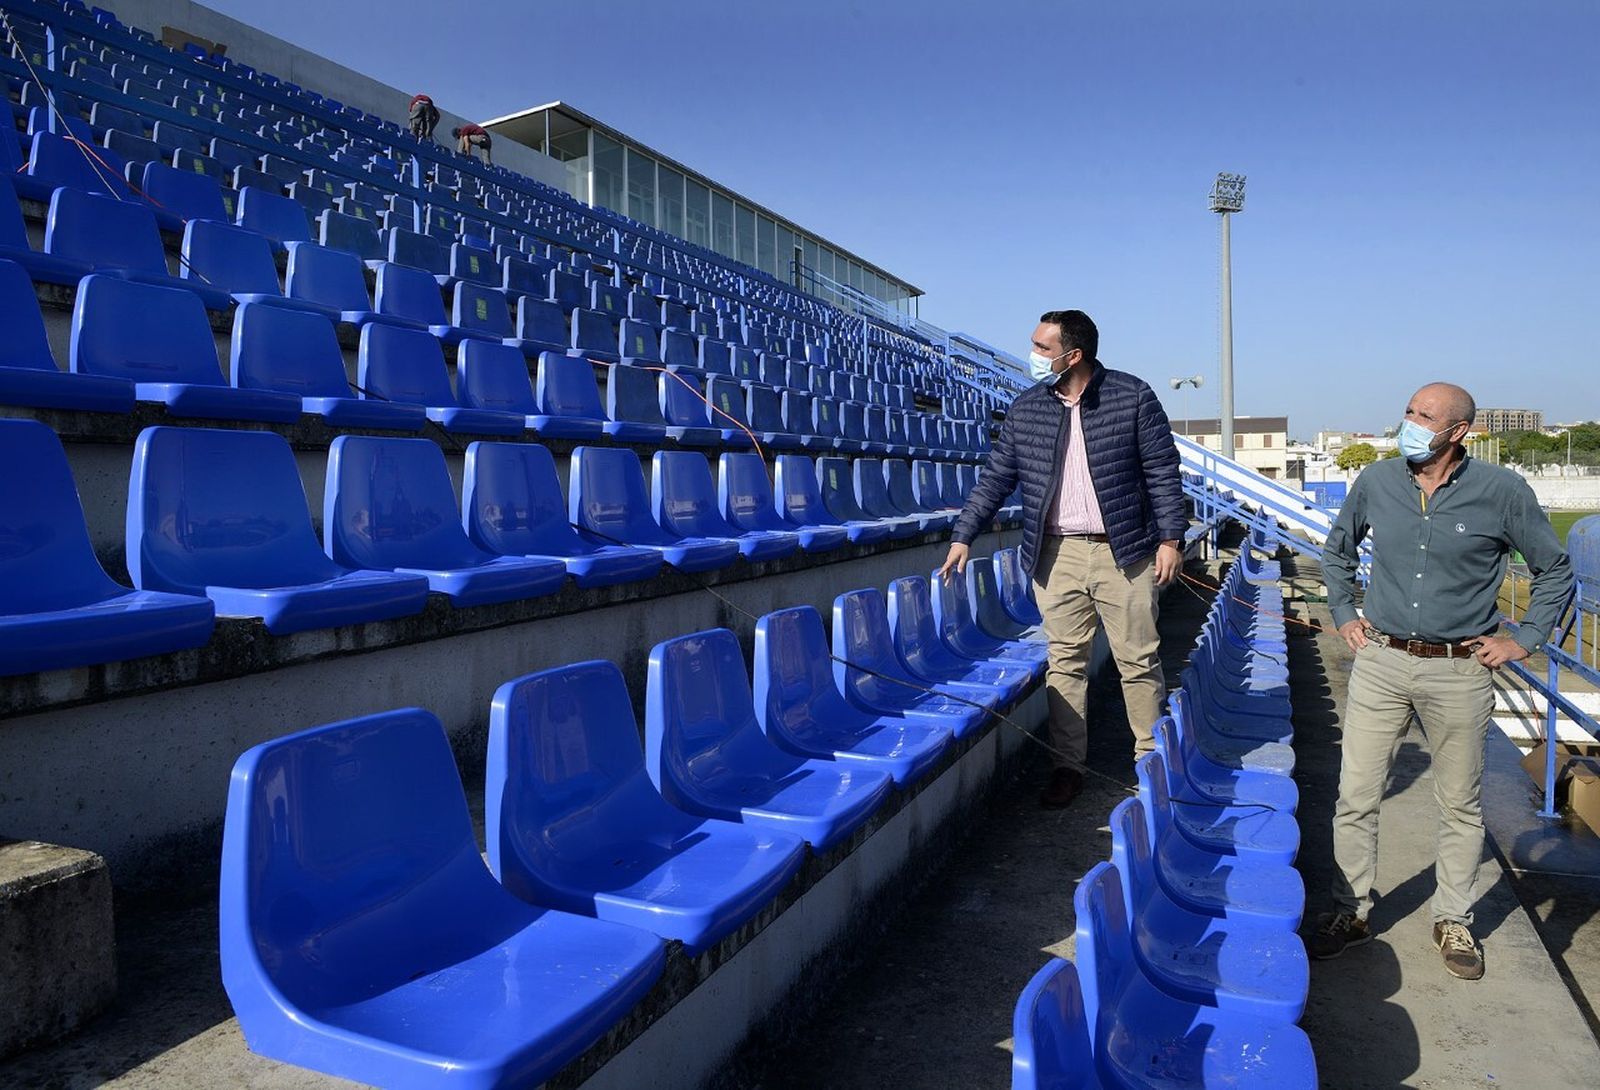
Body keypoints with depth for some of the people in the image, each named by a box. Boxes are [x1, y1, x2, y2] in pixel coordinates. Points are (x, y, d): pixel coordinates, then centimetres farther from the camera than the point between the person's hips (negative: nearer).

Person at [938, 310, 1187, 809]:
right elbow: (996, 477, 9)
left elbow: (1162, 471, -1)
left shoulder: (1133, 397, -3)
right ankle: (1068, 766, 15)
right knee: (1065, 662, 5)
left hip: (1124, 550, -2)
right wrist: (963, 535, 4)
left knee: (1139, 661, 5)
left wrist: (1170, 538, -6)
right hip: (1057, 553, 2)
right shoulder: (1026, 407, 5)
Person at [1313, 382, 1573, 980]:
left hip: (1461, 672, -1)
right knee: (1355, 798, 4)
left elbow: (1554, 569, 7)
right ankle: (1351, 911, 21)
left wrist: (1524, 639, 2)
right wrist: (1344, 614, 12)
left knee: (1460, 805, 12)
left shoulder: (1502, 492, -7)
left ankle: (1453, 921, 30)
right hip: (1380, 662, 2)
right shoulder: (1375, 482, 0)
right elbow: (1337, 551, 18)